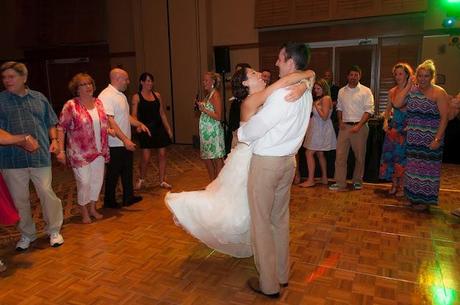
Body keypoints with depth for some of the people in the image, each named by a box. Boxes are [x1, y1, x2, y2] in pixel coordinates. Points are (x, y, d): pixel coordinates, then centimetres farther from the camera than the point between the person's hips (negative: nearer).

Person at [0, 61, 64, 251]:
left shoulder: (39, 98, 10)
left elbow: (50, 123, 15)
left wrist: (54, 140, 1)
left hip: (40, 156, 0)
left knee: (47, 194, 3)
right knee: (19, 199, 10)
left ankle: (54, 231, 21)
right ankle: (27, 234, 28)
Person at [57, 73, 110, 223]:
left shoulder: (98, 102, 6)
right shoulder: (71, 105, -11)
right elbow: (61, 128, -11)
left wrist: (109, 130, -2)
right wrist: (61, 150, -17)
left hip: (98, 151, 6)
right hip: (80, 153, -5)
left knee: (97, 180, 12)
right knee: (84, 182, -1)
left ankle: (92, 208, 32)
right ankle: (84, 212, 21)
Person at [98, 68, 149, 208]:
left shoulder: (121, 95, 12)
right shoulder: (106, 96, -19)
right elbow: (109, 121, -26)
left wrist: (139, 124, 9)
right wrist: (125, 139, -28)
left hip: (126, 143, 9)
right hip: (115, 144, -9)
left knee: (127, 171, 17)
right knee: (113, 173, 5)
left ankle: (128, 197, 30)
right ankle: (109, 201, 22)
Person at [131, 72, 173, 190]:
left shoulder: (157, 95, 10)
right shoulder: (137, 97, -2)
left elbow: (162, 113, 12)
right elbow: (134, 115, -6)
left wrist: (168, 128, 9)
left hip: (159, 128, 4)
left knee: (162, 154, 4)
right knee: (146, 157, -4)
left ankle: (162, 181, 17)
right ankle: (141, 179, 23)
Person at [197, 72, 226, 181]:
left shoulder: (215, 95, -11)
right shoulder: (208, 95, 15)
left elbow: (218, 116, -17)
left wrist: (204, 110, -20)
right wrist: (200, 106, 7)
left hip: (213, 131, -10)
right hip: (206, 131, 10)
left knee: (217, 159, -2)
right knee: (206, 158, 15)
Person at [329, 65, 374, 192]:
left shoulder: (365, 91, -1)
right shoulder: (341, 91, 12)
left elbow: (369, 110, -7)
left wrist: (358, 126, -16)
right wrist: (340, 122, 4)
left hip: (360, 126, -3)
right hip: (344, 126, 3)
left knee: (360, 156, 6)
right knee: (340, 154, -2)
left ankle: (357, 181, 22)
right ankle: (340, 183, 3)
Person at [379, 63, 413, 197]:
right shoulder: (392, 91, 8)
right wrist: (385, 121, 3)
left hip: (406, 128, -5)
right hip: (393, 127, 5)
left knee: (402, 156, 0)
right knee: (390, 155, 6)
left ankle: (402, 186, 13)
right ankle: (394, 184, 20)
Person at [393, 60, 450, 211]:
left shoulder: (439, 93, -8)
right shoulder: (412, 91, 6)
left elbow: (444, 117, -12)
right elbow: (397, 104, -7)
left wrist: (437, 139, -19)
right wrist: (408, 86, -7)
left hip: (430, 140, -5)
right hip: (413, 139, 5)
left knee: (427, 168, 5)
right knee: (413, 167, 12)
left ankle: (425, 200, 19)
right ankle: (413, 197, 27)